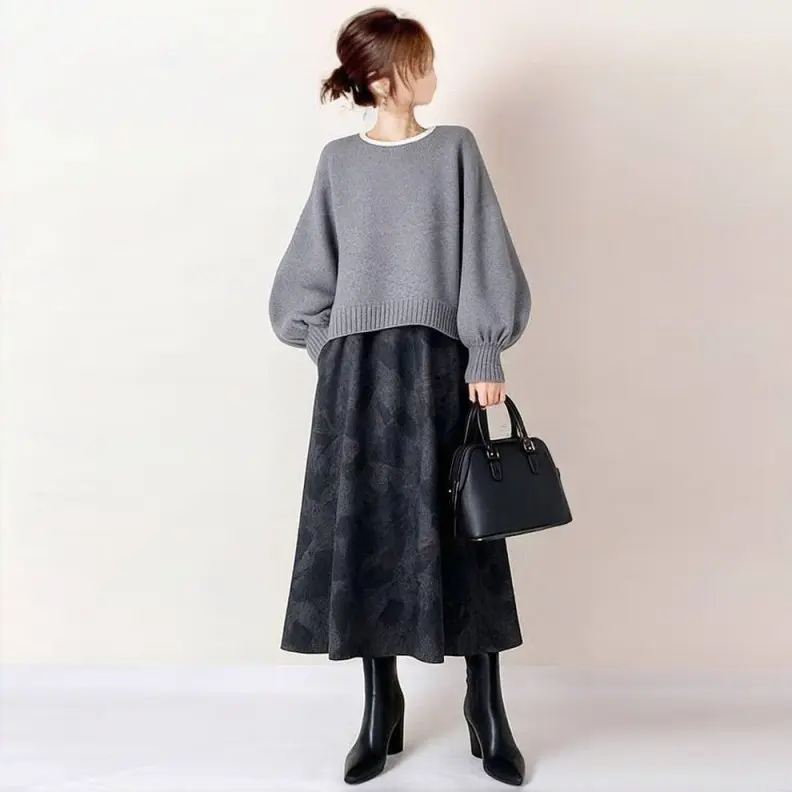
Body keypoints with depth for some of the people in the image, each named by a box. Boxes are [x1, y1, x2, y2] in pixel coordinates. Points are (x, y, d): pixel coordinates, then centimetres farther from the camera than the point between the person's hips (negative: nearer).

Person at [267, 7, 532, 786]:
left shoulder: (456, 148, 7)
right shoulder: (339, 161, 9)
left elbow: (485, 259, 2)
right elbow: (309, 272, 10)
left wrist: (486, 356, -6)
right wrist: (328, 348, -2)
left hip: (439, 363, -1)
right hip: (356, 368, 1)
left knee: (460, 535, 1)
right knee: (362, 535, 4)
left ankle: (487, 713, 18)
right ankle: (381, 710, 22)